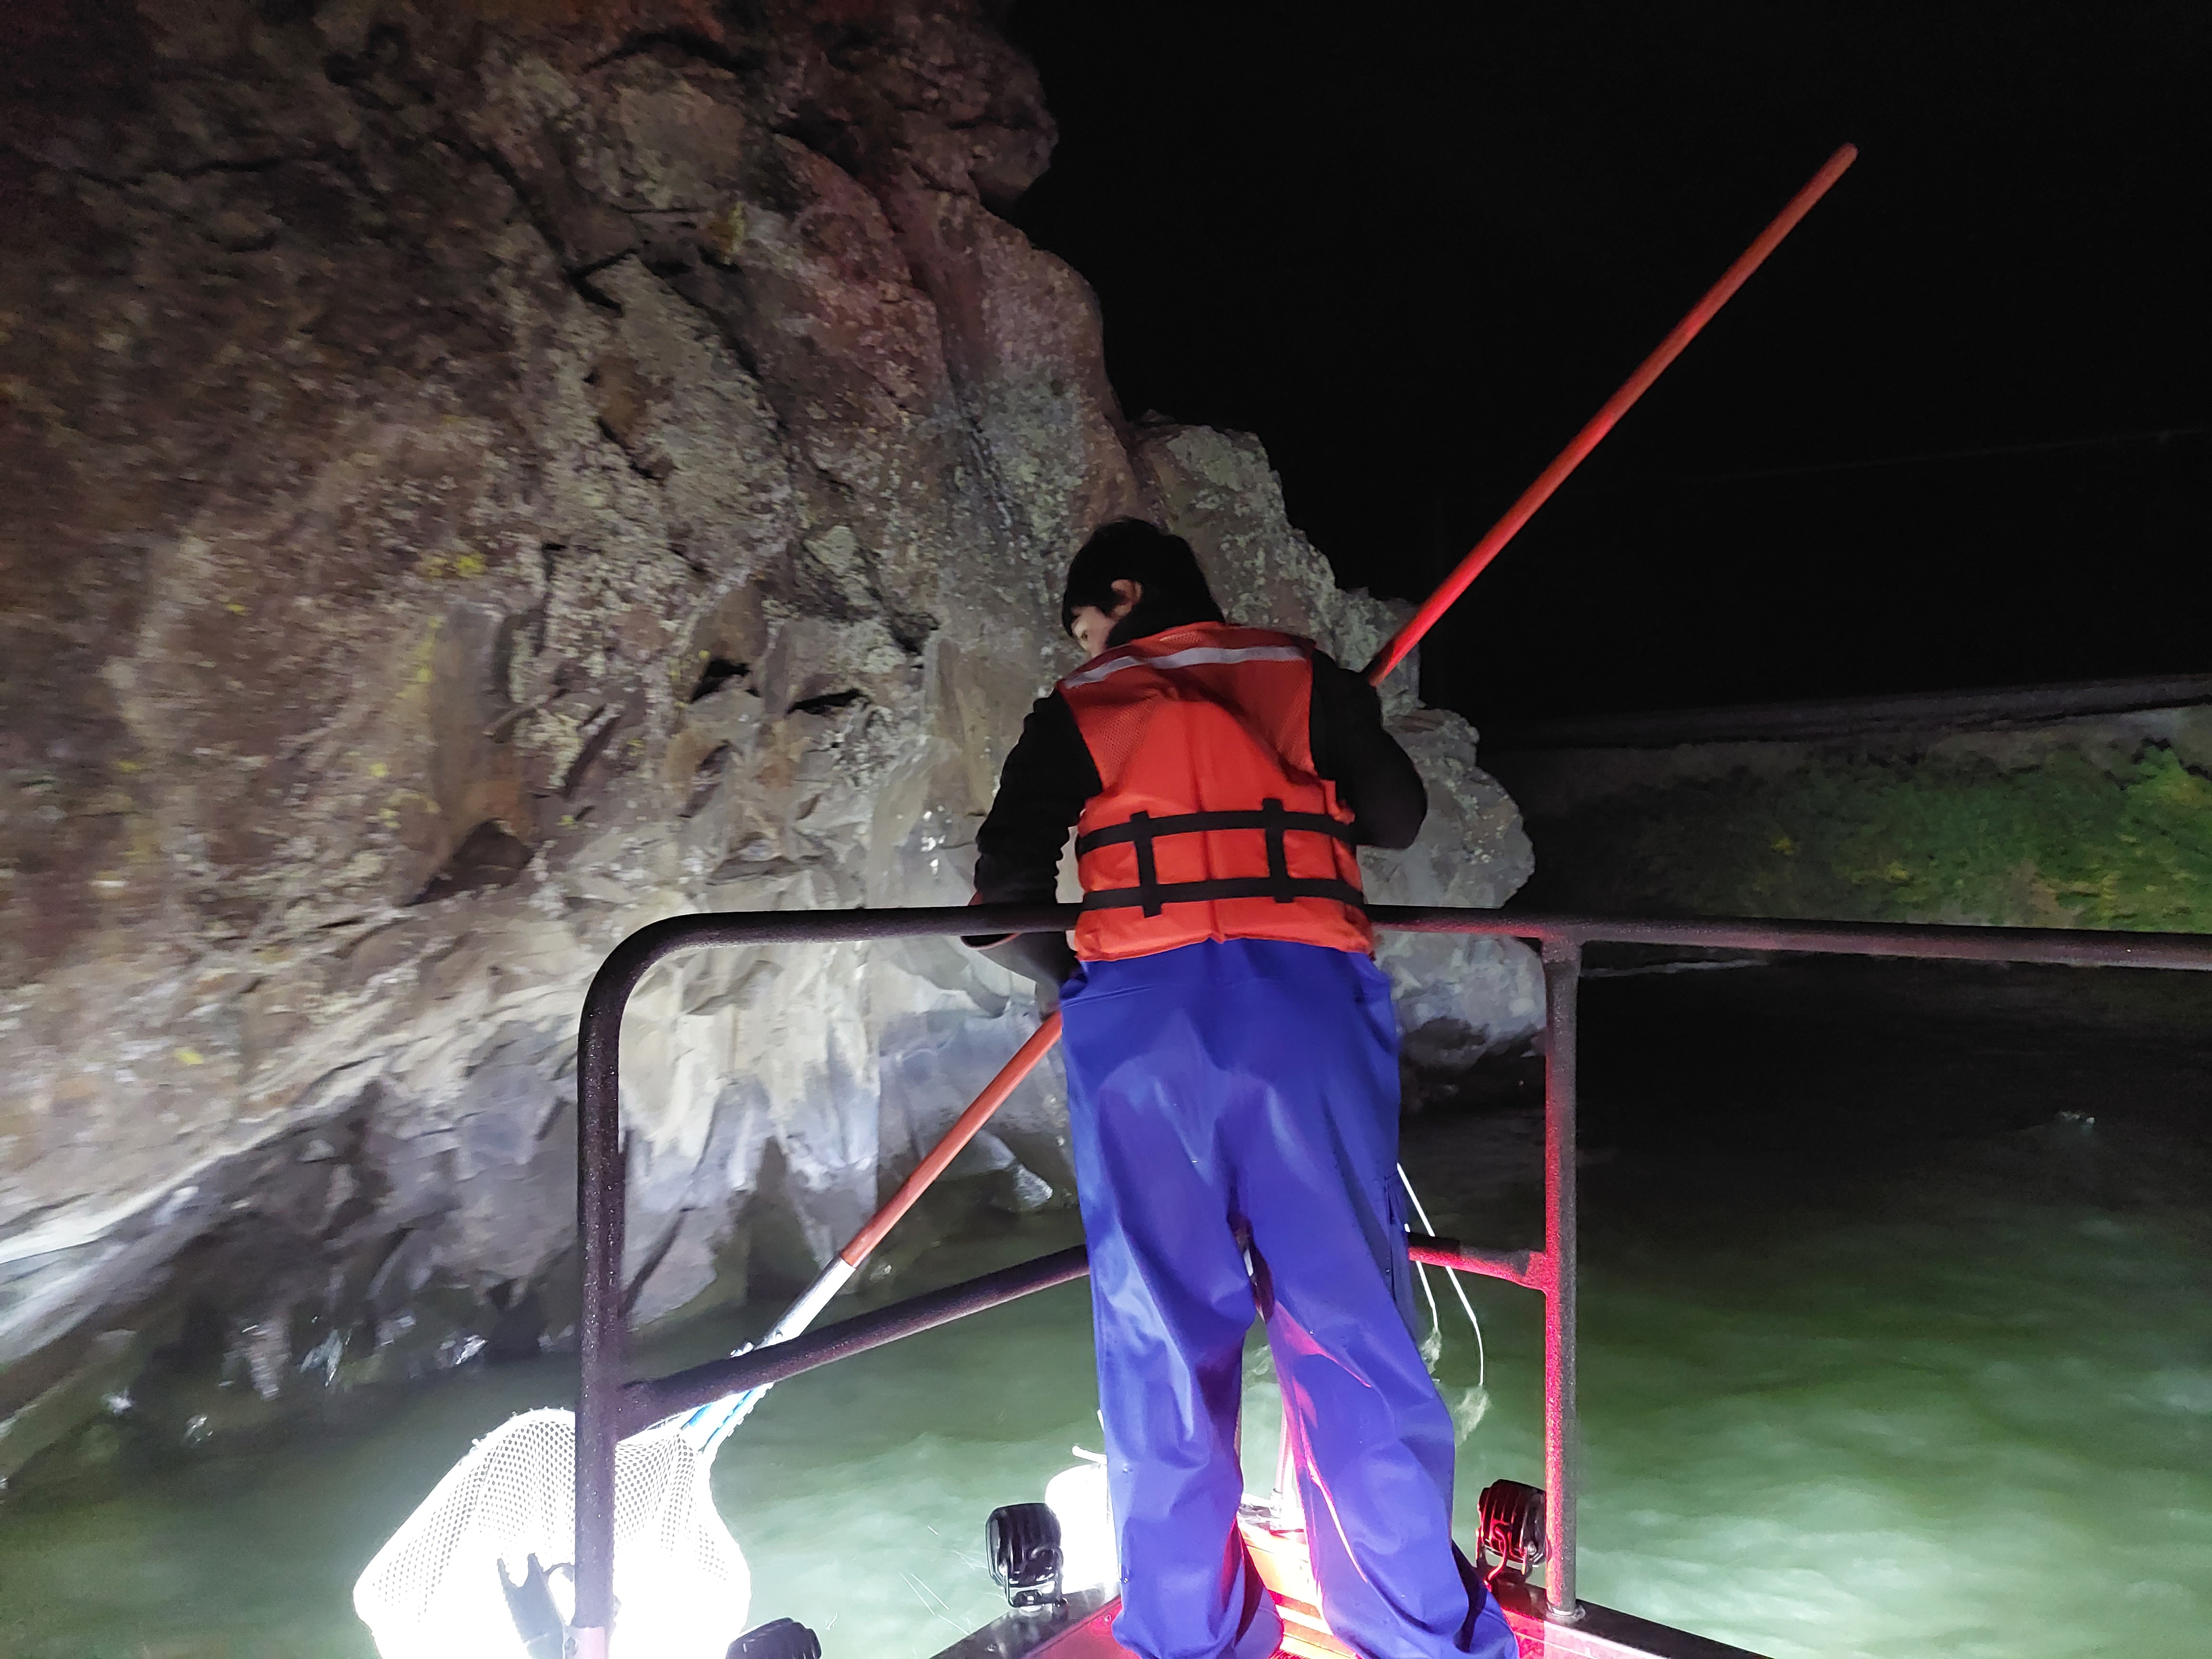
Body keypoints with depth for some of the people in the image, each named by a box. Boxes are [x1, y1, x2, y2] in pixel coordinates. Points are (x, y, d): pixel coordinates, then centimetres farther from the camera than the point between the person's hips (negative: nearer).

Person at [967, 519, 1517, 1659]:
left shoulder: (1076, 713, 12)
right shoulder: (1303, 676, 16)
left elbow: (1004, 904, 5)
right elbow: (1399, 820, 17)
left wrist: (1065, 975, 23)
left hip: (1141, 1019, 0)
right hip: (1306, 1008, 1)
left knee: (1163, 1336, 9)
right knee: (1348, 1326, 7)